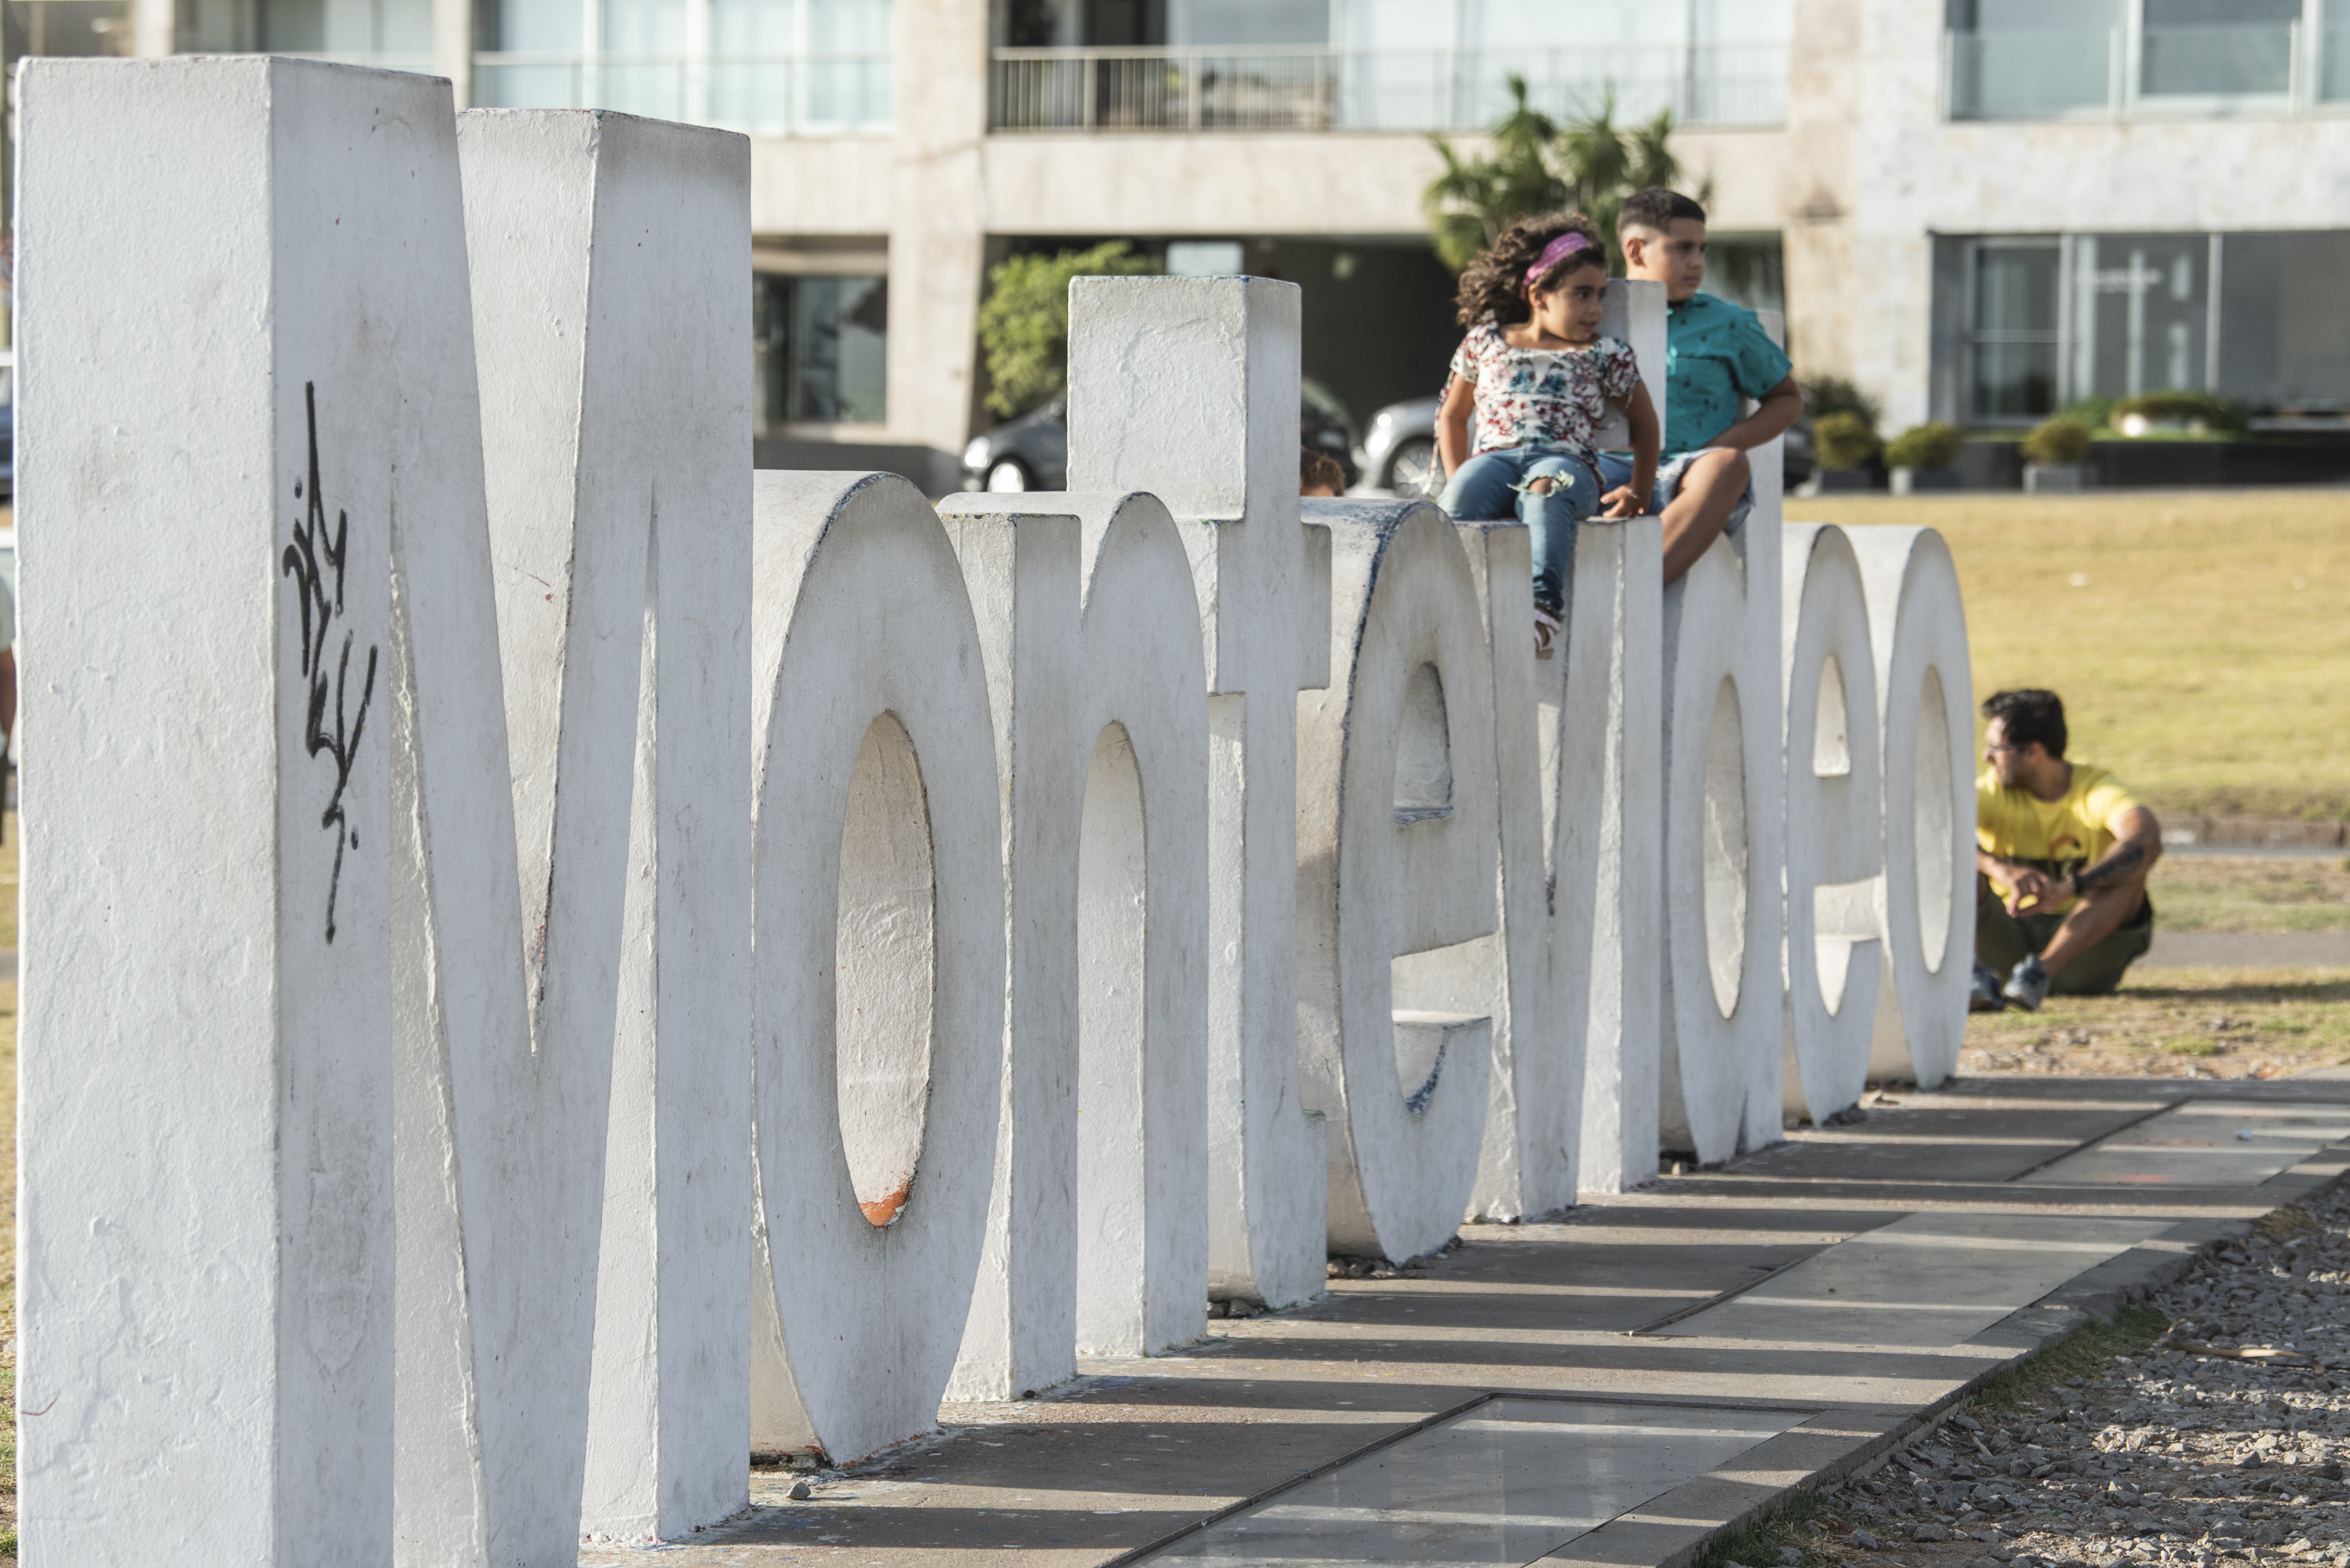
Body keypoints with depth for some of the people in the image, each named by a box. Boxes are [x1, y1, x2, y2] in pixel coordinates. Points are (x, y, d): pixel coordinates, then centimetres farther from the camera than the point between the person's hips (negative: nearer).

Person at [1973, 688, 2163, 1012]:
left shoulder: (2096, 790, -13)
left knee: (2127, 867, -28)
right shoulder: (1993, 792, -5)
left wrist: (2068, 888, -47)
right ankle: (1972, 971, -39)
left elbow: (2148, 842, -34)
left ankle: (2041, 969, -39)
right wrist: (1998, 869, -43)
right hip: (2011, 935, 2)